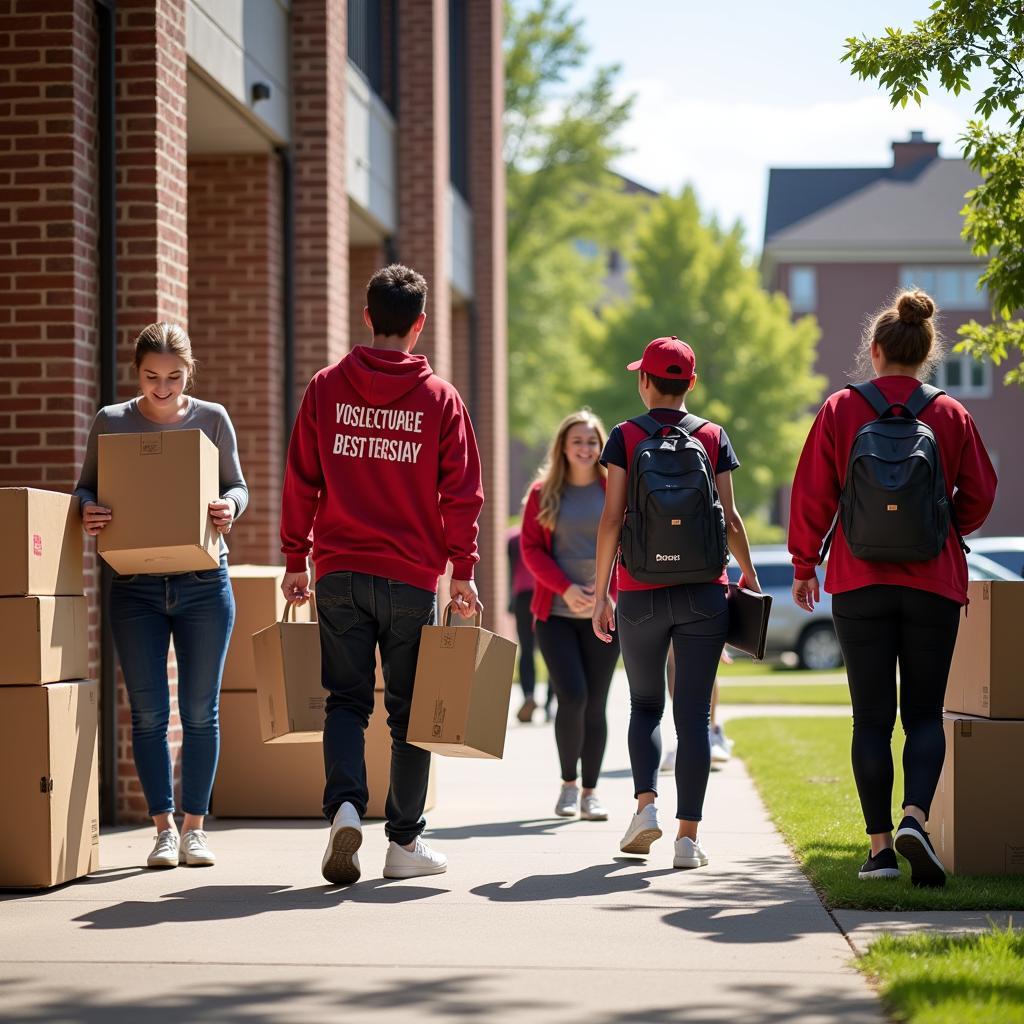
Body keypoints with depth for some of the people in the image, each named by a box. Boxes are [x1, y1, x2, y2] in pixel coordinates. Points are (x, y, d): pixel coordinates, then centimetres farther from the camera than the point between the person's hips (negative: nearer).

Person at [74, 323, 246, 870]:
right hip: (135, 587, 0)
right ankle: (163, 828, 11)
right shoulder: (110, 422, 3)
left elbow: (237, 486, 8)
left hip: (204, 583, 0)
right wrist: (88, 511, -15)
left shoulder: (212, 419, 3)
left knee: (200, 710, 3)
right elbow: (86, 488, 8)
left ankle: (195, 826, 14)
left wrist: (230, 507, -15)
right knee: (148, 713, 1)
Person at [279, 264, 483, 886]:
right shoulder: (439, 397, -2)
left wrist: (295, 561, 11)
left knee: (347, 700, 9)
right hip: (412, 577, -1)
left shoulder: (326, 389, 2)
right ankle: (406, 843, 12)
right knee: (409, 709, 8)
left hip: (339, 573, 1)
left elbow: (301, 481, 4)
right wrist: (464, 571, 2)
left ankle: (345, 806, -14)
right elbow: (462, 492, -4)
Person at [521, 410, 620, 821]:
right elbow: (531, 549, 1)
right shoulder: (543, 493, 4)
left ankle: (590, 793, 13)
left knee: (595, 704, 2)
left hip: (604, 613, 1)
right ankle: (568, 783, 9)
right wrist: (566, 588, -12)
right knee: (572, 697, -12)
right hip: (556, 613, -1)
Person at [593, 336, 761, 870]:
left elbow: (611, 519, -5)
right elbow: (729, 519, 3)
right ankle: (688, 835, -2)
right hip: (703, 592, 0)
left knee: (645, 704, 17)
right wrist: (748, 574, 19)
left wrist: (600, 593, -1)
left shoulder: (625, 437, 0)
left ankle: (645, 803, -1)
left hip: (640, 593, 0)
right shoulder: (714, 437, 4)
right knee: (694, 713, 2)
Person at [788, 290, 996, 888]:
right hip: (935, 582, 1)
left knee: (872, 717, 5)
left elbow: (813, 495, -1)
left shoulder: (841, 411, -1)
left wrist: (805, 564, 10)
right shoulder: (952, 416, 2)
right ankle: (915, 817, -16)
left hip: (860, 581, 0)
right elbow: (979, 497, 6)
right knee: (925, 712, 7)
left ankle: (880, 845, 2)